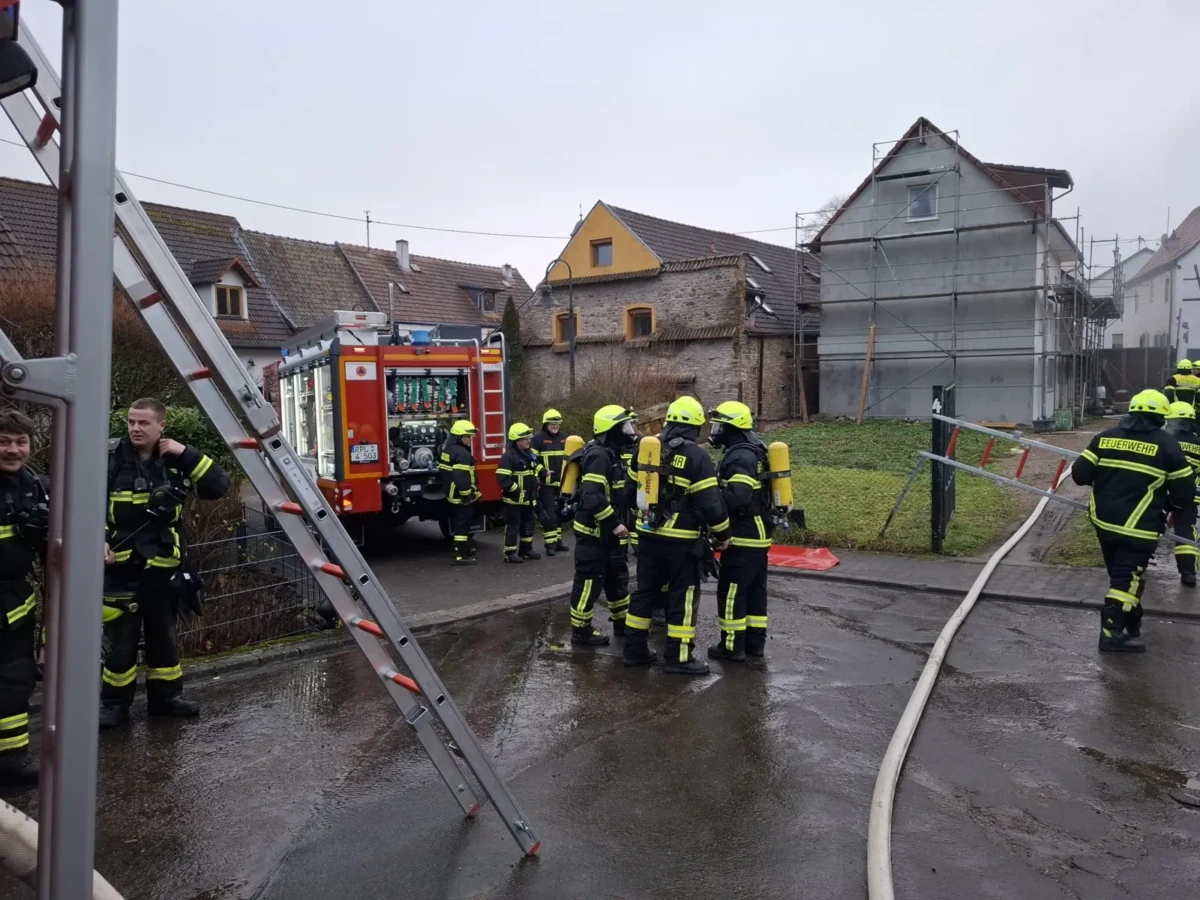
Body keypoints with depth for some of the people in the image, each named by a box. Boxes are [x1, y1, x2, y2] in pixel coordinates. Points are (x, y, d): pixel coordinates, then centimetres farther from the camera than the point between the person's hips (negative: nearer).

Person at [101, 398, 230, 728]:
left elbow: (219, 486, -8)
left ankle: (166, 696, 27)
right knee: (120, 638, 3)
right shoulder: (110, 458, -5)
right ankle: (114, 702, 18)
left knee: (163, 634, 14)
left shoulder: (177, 460, 1)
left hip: (163, 564, 2)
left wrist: (186, 453, -14)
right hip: (120, 564, -2)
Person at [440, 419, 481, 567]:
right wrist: (468, 496, -21)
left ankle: (466, 551, 28)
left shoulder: (448, 449, 13)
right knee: (462, 526, -5)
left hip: (453, 495, 11)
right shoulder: (462, 454, -20)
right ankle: (461, 557, -2)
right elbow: (462, 478, -28)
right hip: (461, 497, -10)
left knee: (459, 525, 18)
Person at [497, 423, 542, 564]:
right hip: (514, 499, -9)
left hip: (528, 498, 9)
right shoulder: (509, 456, -19)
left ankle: (526, 549, 29)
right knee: (512, 526, -2)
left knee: (528, 525, 17)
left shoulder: (529, 453, 9)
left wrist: (543, 473, 11)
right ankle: (510, 553, 5)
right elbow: (503, 478, -24)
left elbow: (536, 468, 26)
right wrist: (516, 490, -24)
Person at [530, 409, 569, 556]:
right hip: (546, 484, -6)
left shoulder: (565, 438, 11)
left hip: (561, 483, 6)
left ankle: (558, 540, 23)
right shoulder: (538, 438, -6)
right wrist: (543, 471, -20)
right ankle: (550, 544, -2)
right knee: (549, 514, -7)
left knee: (559, 513, 13)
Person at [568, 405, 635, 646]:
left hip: (607, 532, 11)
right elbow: (593, 497, -30)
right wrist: (614, 523, -25)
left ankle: (622, 623, 33)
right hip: (593, 531, -11)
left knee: (617, 578, 20)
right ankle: (581, 630, 11)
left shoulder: (610, 454, 13)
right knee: (589, 581, 0)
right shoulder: (599, 456, -20)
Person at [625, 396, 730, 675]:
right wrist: (722, 534, -2)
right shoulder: (696, 456, -13)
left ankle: (635, 649, 21)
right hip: (681, 540, -6)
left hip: (648, 535, 6)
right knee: (682, 597, 3)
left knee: (645, 590, 14)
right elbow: (710, 502, -15)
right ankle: (678, 657, 8)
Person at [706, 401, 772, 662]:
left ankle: (733, 646, 4)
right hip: (758, 534, 10)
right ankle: (755, 641, 23)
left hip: (743, 536, -10)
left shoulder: (740, 456, -18)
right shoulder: (751, 452, 15)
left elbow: (738, 496, -30)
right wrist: (715, 492, 5)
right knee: (755, 589, 15)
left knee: (731, 591, -2)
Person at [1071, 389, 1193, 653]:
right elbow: (1185, 493, -2)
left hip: (1104, 521, 5)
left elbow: (1079, 474, 2)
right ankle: (1111, 632, -5)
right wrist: (1164, 501, 18)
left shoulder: (1105, 437, 3)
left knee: (1121, 574, 20)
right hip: (1138, 528, -5)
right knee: (1126, 578, -2)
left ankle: (1131, 622, 35)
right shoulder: (1167, 445, -5)